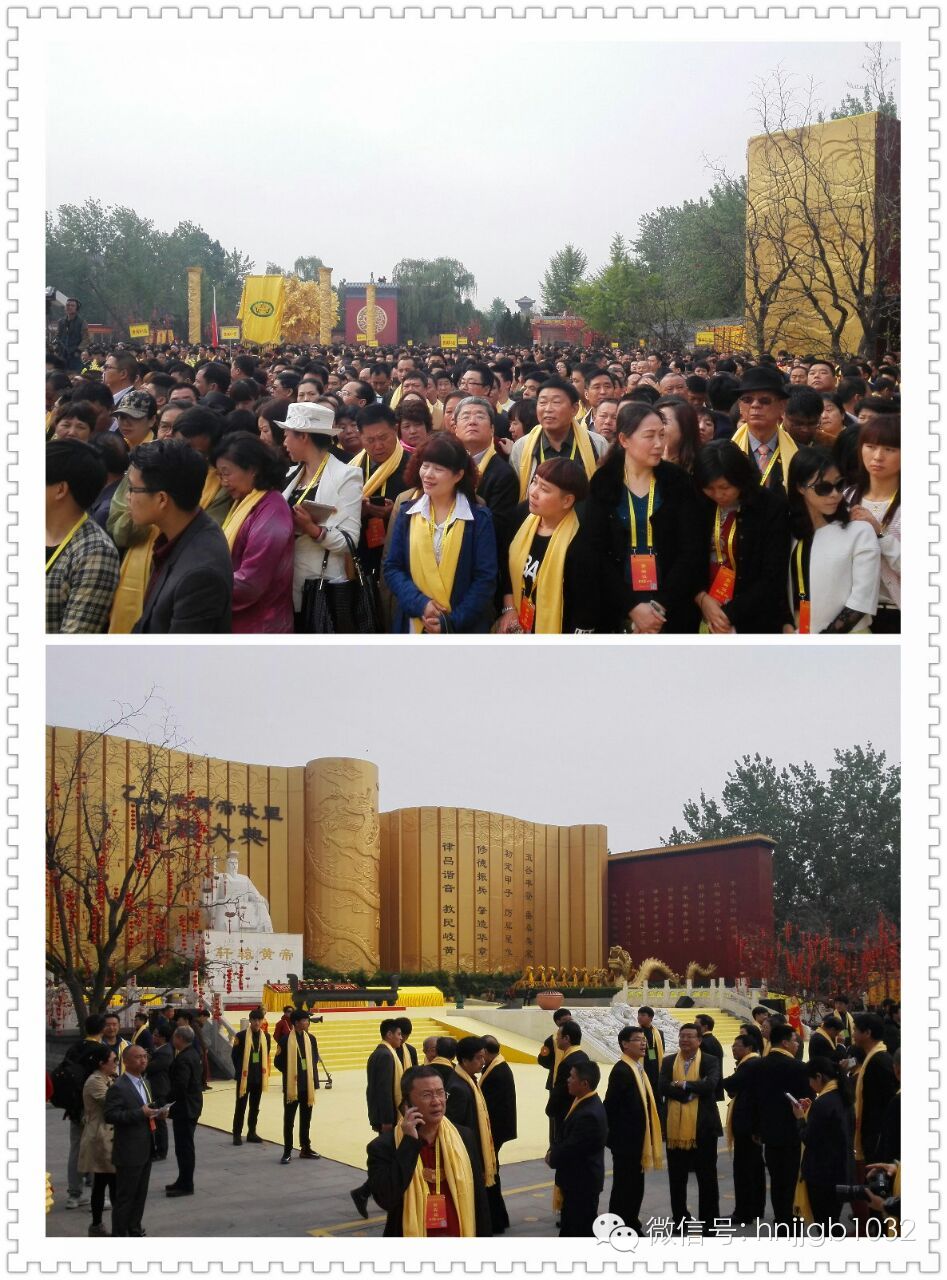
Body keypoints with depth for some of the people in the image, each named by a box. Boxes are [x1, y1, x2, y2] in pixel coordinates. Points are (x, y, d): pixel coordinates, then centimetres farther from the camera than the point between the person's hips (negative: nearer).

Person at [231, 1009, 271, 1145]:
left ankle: (252, 1133, 21)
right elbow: (234, 1055, -4)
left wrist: (265, 1071, 7)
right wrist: (240, 1071, -3)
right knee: (240, 1107, 1)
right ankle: (237, 1134, 7)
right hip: (245, 1076, -4)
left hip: (259, 1077, 4)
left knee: (255, 1107, 12)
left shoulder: (266, 1036, 5)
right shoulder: (241, 1035, -8)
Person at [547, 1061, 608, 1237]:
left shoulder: (589, 1114, -29)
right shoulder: (582, 1102, 3)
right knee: (570, 1225, 20)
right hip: (576, 1179, 10)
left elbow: (571, 1149, -25)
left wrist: (552, 1158, -6)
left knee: (583, 1229, 1)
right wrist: (554, 1152, -4)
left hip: (583, 1182, -10)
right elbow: (565, 1136, 13)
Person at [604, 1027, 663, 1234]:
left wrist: (648, 1138, 14)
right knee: (623, 1186, -2)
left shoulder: (638, 1068, 11)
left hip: (637, 1139, 9)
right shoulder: (621, 1071, -18)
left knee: (636, 1185, 16)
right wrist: (615, 1134, -16)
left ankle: (632, 1226, 25)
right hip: (625, 1140, -9)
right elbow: (610, 1105, -20)